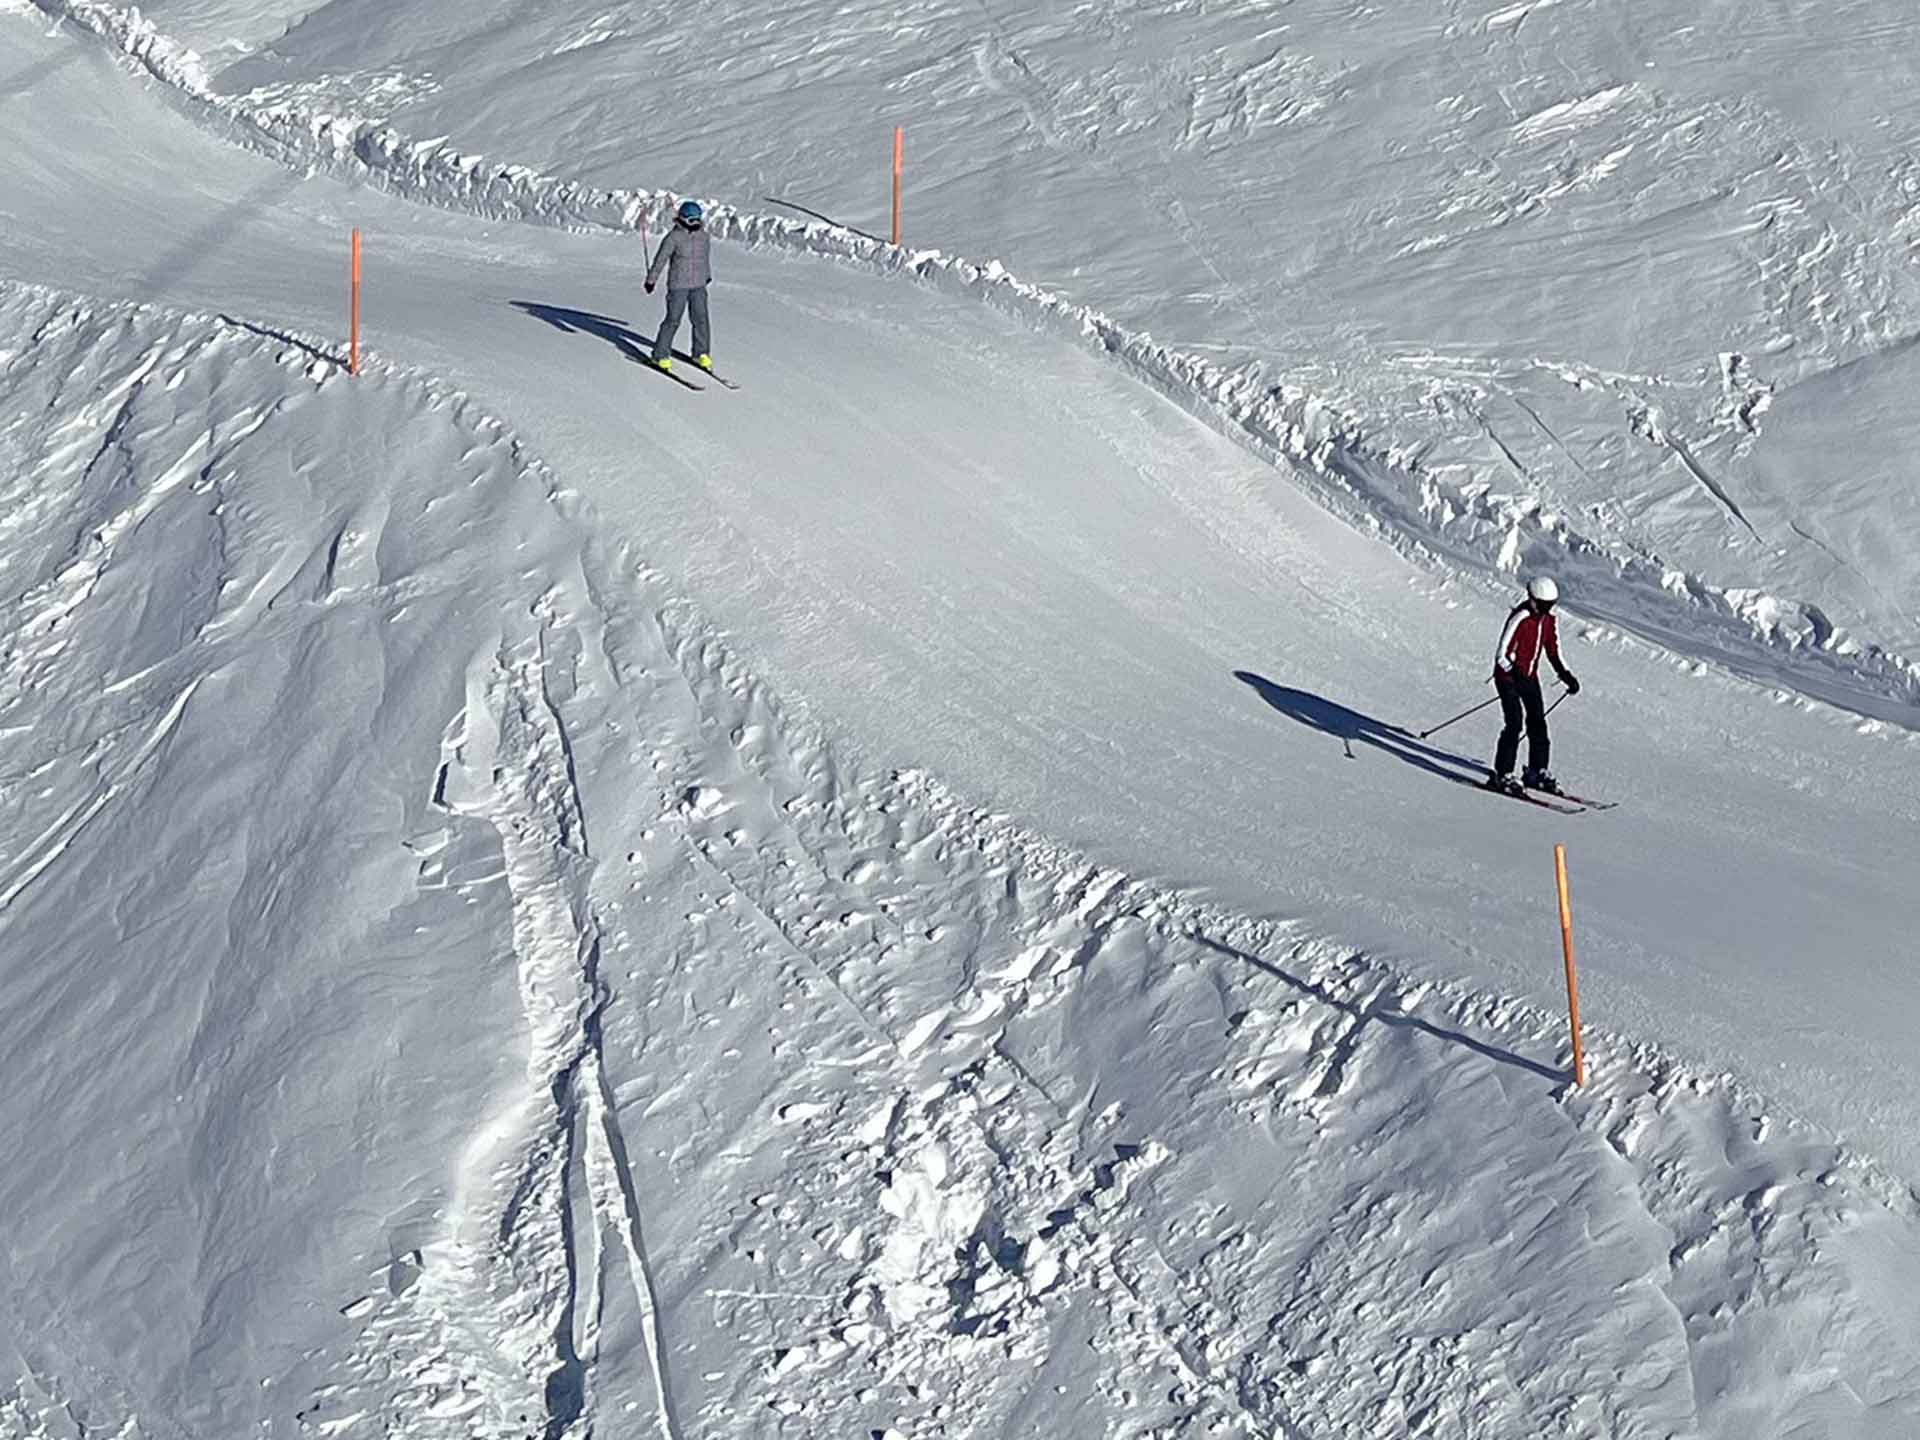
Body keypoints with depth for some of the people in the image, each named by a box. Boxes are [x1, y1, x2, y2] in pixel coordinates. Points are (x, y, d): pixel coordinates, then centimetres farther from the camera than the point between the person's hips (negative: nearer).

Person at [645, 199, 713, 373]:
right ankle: (661, 355, 6)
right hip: (678, 285, -5)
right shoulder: (674, 237, -11)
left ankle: (701, 353, 17)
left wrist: (708, 275, 35)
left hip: (698, 285, 5)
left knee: (701, 319, 2)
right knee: (673, 320, -4)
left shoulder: (702, 235, 6)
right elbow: (661, 258, -6)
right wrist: (651, 280, -2)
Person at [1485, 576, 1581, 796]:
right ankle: (1501, 776, -11)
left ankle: (1538, 772, 18)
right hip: (1508, 676, -7)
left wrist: (1566, 675, -2)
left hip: (1530, 677, 7)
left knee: (1537, 721, 5)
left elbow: (1554, 653, 12)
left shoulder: (1549, 621, 2)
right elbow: (1501, 655, -22)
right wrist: (1515, 672, -39)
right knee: (1515, 722, -15)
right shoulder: (1520, 619, -21)